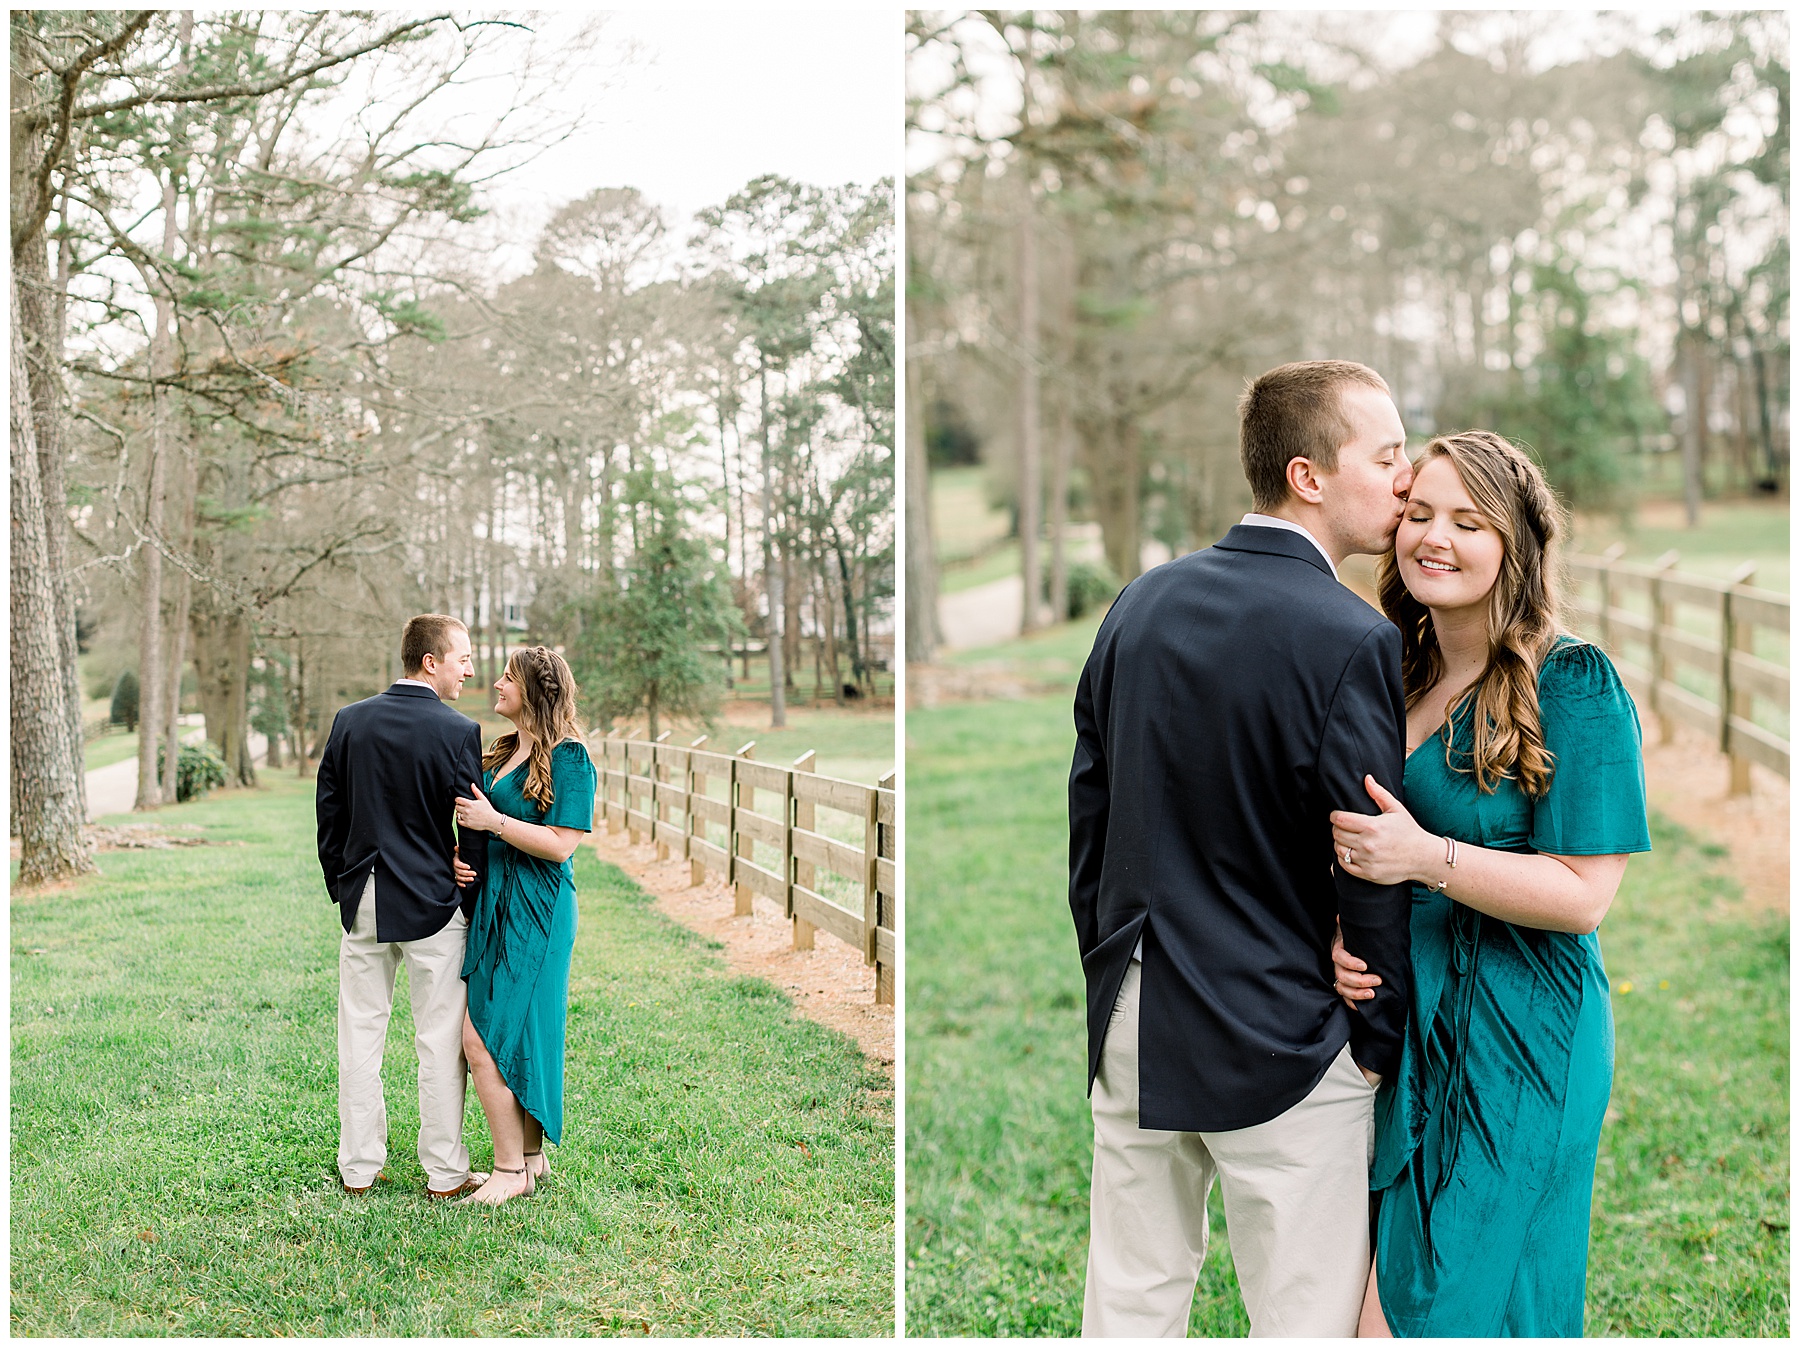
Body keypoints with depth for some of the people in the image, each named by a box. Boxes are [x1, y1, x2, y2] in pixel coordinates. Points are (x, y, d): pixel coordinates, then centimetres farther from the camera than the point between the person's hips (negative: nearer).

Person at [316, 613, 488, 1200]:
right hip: (433, 904, -4)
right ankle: (444, 1172, 13)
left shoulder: (349, 722, 2)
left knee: (360, 1036, 12)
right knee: (439, 1042, 5)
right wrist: (471, 901, 4)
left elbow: (329, 814, 7)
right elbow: (472, 826, -9)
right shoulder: (459, 732, -12)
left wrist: (341, 888, 17)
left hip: (362, 904, 4)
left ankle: (358, 1167, 20)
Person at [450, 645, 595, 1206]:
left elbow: (560, 844, -17)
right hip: (493, 905, 9)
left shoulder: (568, 757, -12)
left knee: (483, 1036, -9)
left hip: (532, 912, -9)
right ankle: (532, 1157, 22)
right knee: (512, 1035, 11)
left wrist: (493, 821, -17)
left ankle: (513, 1169, 2)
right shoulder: (504, 751, 14)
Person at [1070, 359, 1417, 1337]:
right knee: (1303, 1320, 8)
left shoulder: (1139, 604, 3)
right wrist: (1382, 1047, 1)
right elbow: (1370, 873, -14)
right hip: (1278, 1041, -6)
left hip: (1131, 1032, 7)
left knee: (1129, 1307, 18)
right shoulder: (1349, 640, -17)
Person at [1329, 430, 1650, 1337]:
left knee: (1467, 1302, 4)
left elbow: (1584, 893, -14)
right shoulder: (1392, 674, 8)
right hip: (1388, 1027, 6)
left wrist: (1426, 858, -24)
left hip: (1512, 1041, -6)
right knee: (1369, 1299, 11)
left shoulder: (1575, 685, -11)